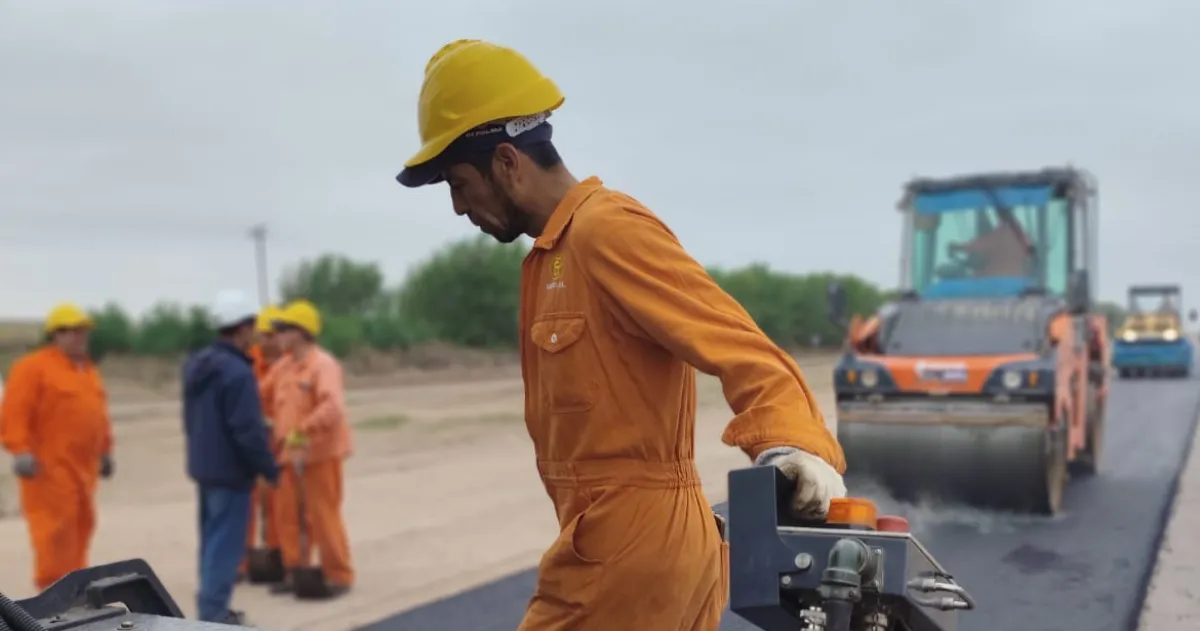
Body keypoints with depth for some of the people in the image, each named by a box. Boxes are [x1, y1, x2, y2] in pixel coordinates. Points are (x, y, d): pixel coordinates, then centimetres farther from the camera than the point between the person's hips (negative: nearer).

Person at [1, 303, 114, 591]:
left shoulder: (88, 370, 19)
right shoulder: (33, 367, -7)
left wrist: (105, 450, 21)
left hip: (82, 468, 8)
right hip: (50, 468, -8)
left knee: (80, 528, 11)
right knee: (56, 531, -10)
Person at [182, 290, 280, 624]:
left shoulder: (196, 364, 8)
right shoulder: (238, 372, -22)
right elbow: (248, 431, -22)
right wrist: (269, 469, -12)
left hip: (203, 465, 9)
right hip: (230, 470, -9)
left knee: (212, 539, 17)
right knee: (226, 543, -2)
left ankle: (210, 606, 24)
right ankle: (213, 612, 1)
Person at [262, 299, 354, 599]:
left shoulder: (323, 365, -16)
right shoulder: (284, 365, 9)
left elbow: (333, 407, -30)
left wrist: (302, 432, -33)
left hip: (319, 453, -8)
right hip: (290, 453, 8)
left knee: (323, 516, 0)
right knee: (287, 514, 12)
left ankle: (338, 576, 12)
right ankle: (295, 572, 25)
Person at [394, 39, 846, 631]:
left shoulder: (606, 231, -14)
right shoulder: (558, 252, 17)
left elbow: (734, 342, -24)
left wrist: (791, 442, -40)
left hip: (628, 544, -9)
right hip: (641, 538, 9)